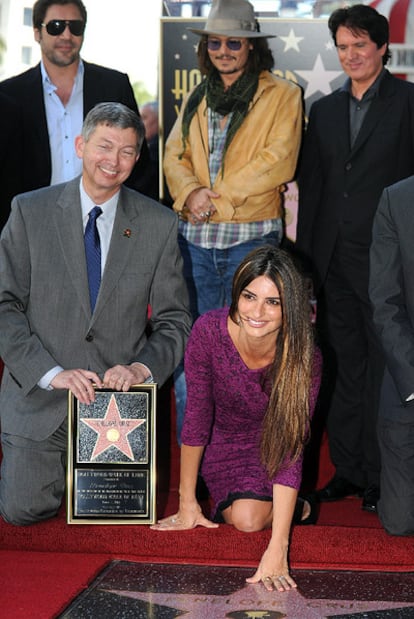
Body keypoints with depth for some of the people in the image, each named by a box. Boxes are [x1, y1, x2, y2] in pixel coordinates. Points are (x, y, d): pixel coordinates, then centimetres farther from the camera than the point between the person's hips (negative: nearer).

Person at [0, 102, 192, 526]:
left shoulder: (159, 224, 1)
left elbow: (174, 320, 3)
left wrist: (142, 368, -17)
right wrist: (51, 372, -18)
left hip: (119, 396, 1)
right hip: (39, 395, -1)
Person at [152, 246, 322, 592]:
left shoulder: (304, 359, -30)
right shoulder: (210, 331, -28)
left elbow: (290, 448, -31)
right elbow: (196, 417, -17)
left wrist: (277, 549, -37)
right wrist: (187, 504, -11)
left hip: (268, 445, -2)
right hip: (223, 444, 2)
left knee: (249, 517, -26)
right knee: (242, 515, -19)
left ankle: (294, 508, 8)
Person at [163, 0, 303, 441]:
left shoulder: (282, 96, 3)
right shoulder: (195, 100, 19)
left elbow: (278, 161, -8)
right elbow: (174, 155, 12)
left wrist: (217, 198, -12)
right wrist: (190, 192, -10)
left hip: (251, 237, -4)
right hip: (194, 237, 4)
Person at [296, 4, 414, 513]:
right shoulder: (325, 110, 14)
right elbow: (310, 185, 14)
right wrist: (304, 259, 10)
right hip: (334, 259, 5)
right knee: (345, 370, 12)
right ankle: (347, 469, 22)